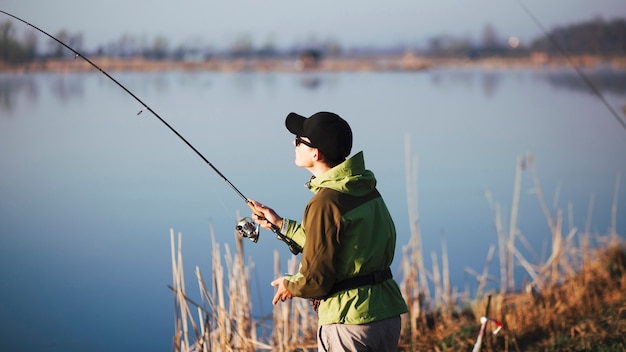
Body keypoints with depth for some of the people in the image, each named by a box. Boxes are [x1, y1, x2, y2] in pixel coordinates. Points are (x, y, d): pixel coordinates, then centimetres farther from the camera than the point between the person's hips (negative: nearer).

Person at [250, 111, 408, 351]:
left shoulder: (326, 202, -18)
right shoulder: (366, 190, 8)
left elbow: (316, 279, -17)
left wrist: (290, 285, 4)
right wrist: (281, 224, 26)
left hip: (350, 321, -8)